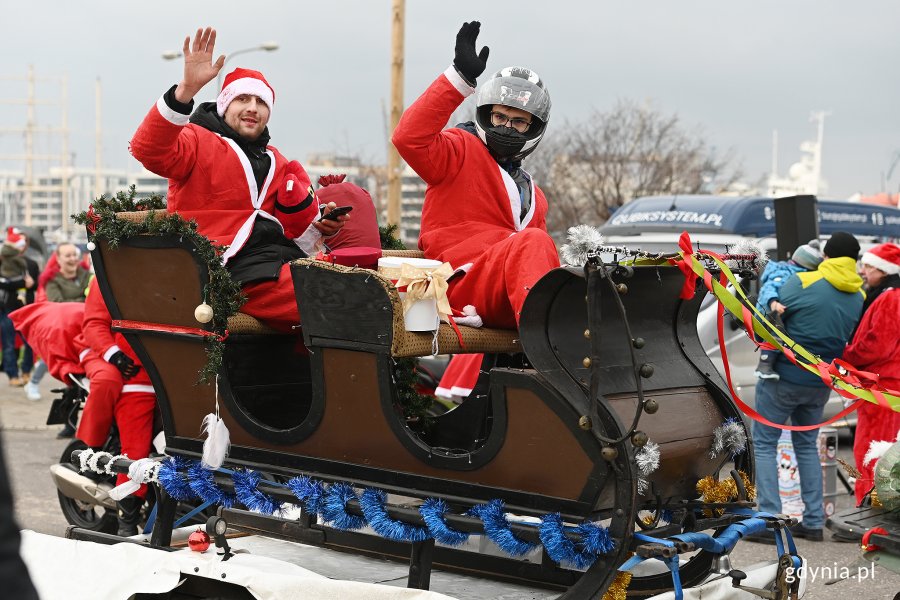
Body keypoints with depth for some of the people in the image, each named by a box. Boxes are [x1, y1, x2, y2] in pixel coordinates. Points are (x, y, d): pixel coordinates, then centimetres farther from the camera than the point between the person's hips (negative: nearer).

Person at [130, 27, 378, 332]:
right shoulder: (198, 141, 4)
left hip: (282, 255, 9)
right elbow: (148, 150, -18)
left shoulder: (275, 162, 27)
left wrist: (317, 226, 4)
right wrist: (187, 89, -30)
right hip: (234, 269, -8)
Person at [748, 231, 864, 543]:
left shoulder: (802, 282, -15)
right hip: (821, 384, 5)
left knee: (764, 443, 5)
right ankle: (813, 522, 18)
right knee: (807, 445, 20)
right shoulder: (860, 296, -1)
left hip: (784, 377, -5)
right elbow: (854, 341, 7)